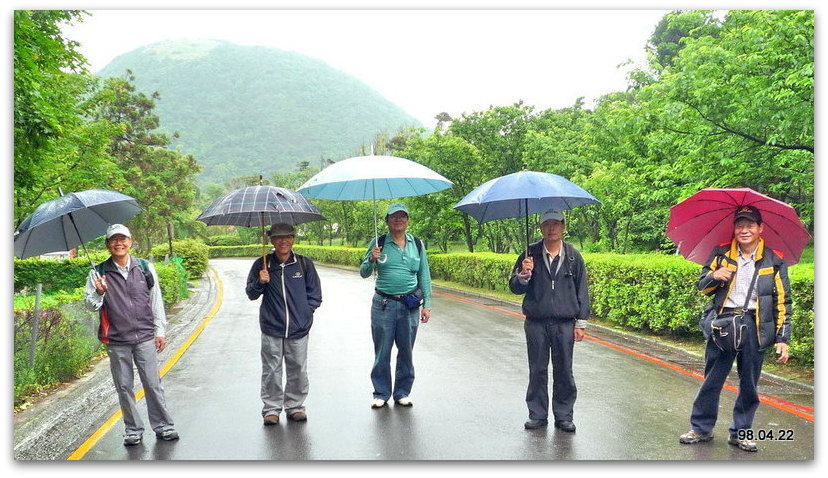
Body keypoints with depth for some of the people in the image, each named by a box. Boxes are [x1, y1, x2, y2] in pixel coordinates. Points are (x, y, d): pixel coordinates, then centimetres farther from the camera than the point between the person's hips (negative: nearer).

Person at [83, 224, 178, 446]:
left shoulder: (145, 267, 4)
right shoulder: (99, 273, 2)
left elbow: (156, 301, 8)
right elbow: (90, 305, 1)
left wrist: (160, 331, 6)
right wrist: (99, 293, -20)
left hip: (145, 337, 0)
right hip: (116, 341, 0)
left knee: (153, 384, 2)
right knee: (124, 387, 8)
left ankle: (163, 426, 14)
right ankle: (133, 430, 20)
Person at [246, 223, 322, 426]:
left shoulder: (304, 264, 4)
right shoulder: (262, 265, 3)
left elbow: (315, 294, 11)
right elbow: (251, 294, 8)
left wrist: (304, 312, 1)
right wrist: (260, 282, -10)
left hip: (299, 329, 1)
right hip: (271, 329, 0)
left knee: (298, 371, 7)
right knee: (271, 371, 4)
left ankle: (295, 407, 22)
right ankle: (271, 409, 17)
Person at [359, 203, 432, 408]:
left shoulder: (417, 244, 8)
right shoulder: (378, 243, 2)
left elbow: (424, 276, 10)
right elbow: (363, 273, 1)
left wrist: (427, 304, 4)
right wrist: (372, 260, -20)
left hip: (410, 305, 2)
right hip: (383, 304, -2)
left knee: (406, 351, 8)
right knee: (382, 351, 4)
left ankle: (402, 392, 21)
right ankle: (381, 393, 17)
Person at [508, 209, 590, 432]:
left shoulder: (573, 256, 5)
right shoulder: (531, 254, 3)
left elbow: (582, 291, 8)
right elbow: (514, 288, 4)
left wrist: (581, 323, 3)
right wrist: (524, 275, -18)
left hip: (565, 324, 0)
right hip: (536, 323, 0)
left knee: (564, 372, 6)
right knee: (537, 371, 7)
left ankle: (564, 415, 18)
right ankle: (538, 415, 17)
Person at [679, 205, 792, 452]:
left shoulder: (774, 261, 2)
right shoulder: (721, 254, 5)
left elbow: (782, 302, 3)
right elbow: (702, 287, 10)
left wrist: (782, 338, -2)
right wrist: (714, 276, -12)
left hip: (755, 327, 0)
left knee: (749, 384, 8)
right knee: (712, 379, 5)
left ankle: (740, 432, 22)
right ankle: (701, 428, 17)